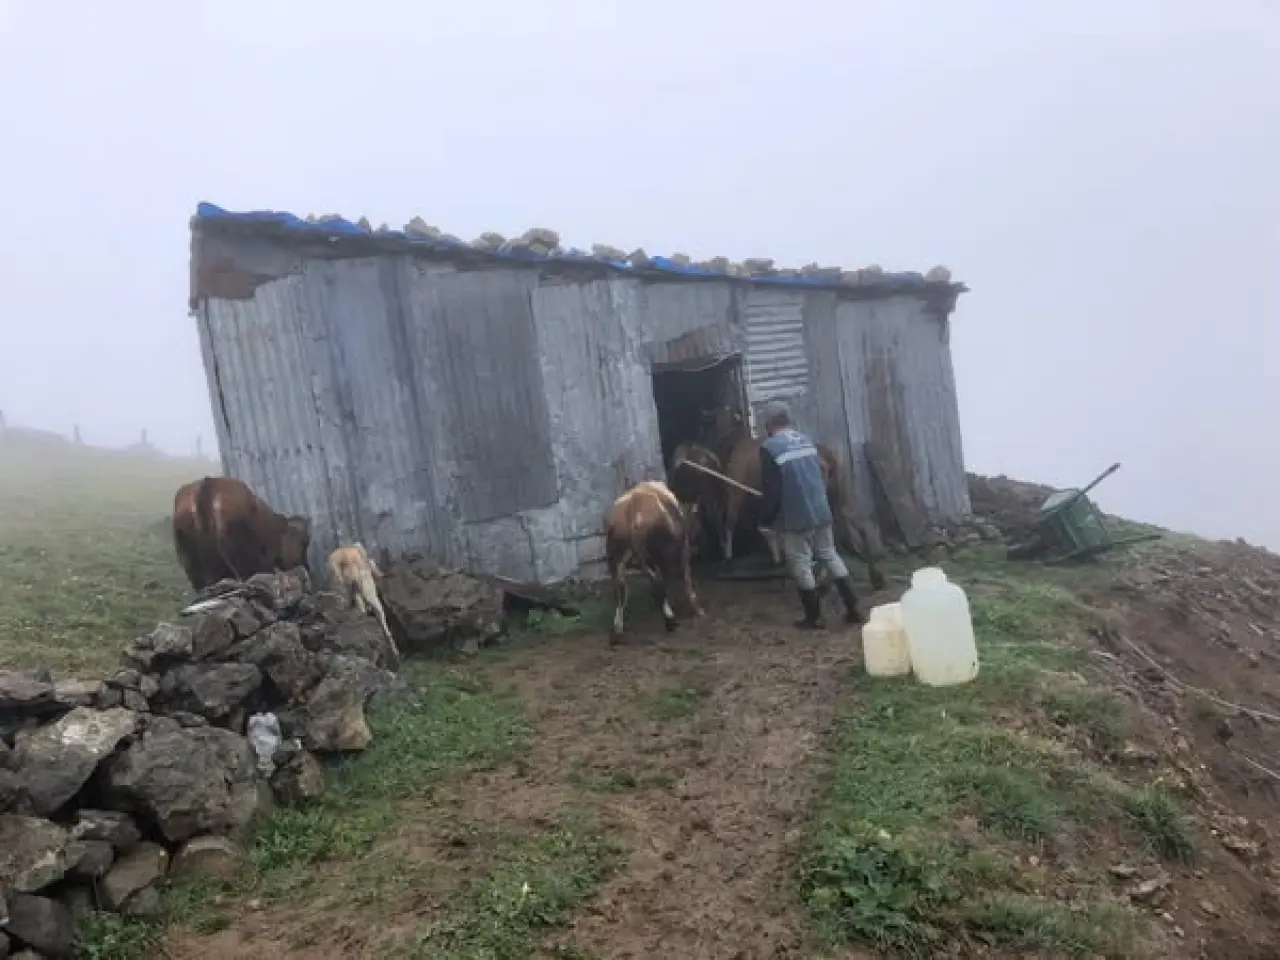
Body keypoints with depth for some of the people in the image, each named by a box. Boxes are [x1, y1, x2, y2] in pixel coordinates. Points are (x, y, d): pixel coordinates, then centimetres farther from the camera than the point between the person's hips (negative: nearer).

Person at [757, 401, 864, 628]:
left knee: (801, 565, 6)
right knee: (830, 555, 16)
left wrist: (767, 518, 1)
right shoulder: (808, 441, 8)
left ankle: (814, 617, 13)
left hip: (796, 518, -6)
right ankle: (853, 609, 17)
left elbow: (771, 489, -11)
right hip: (822, 511, 6)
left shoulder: (769, 448, -11)